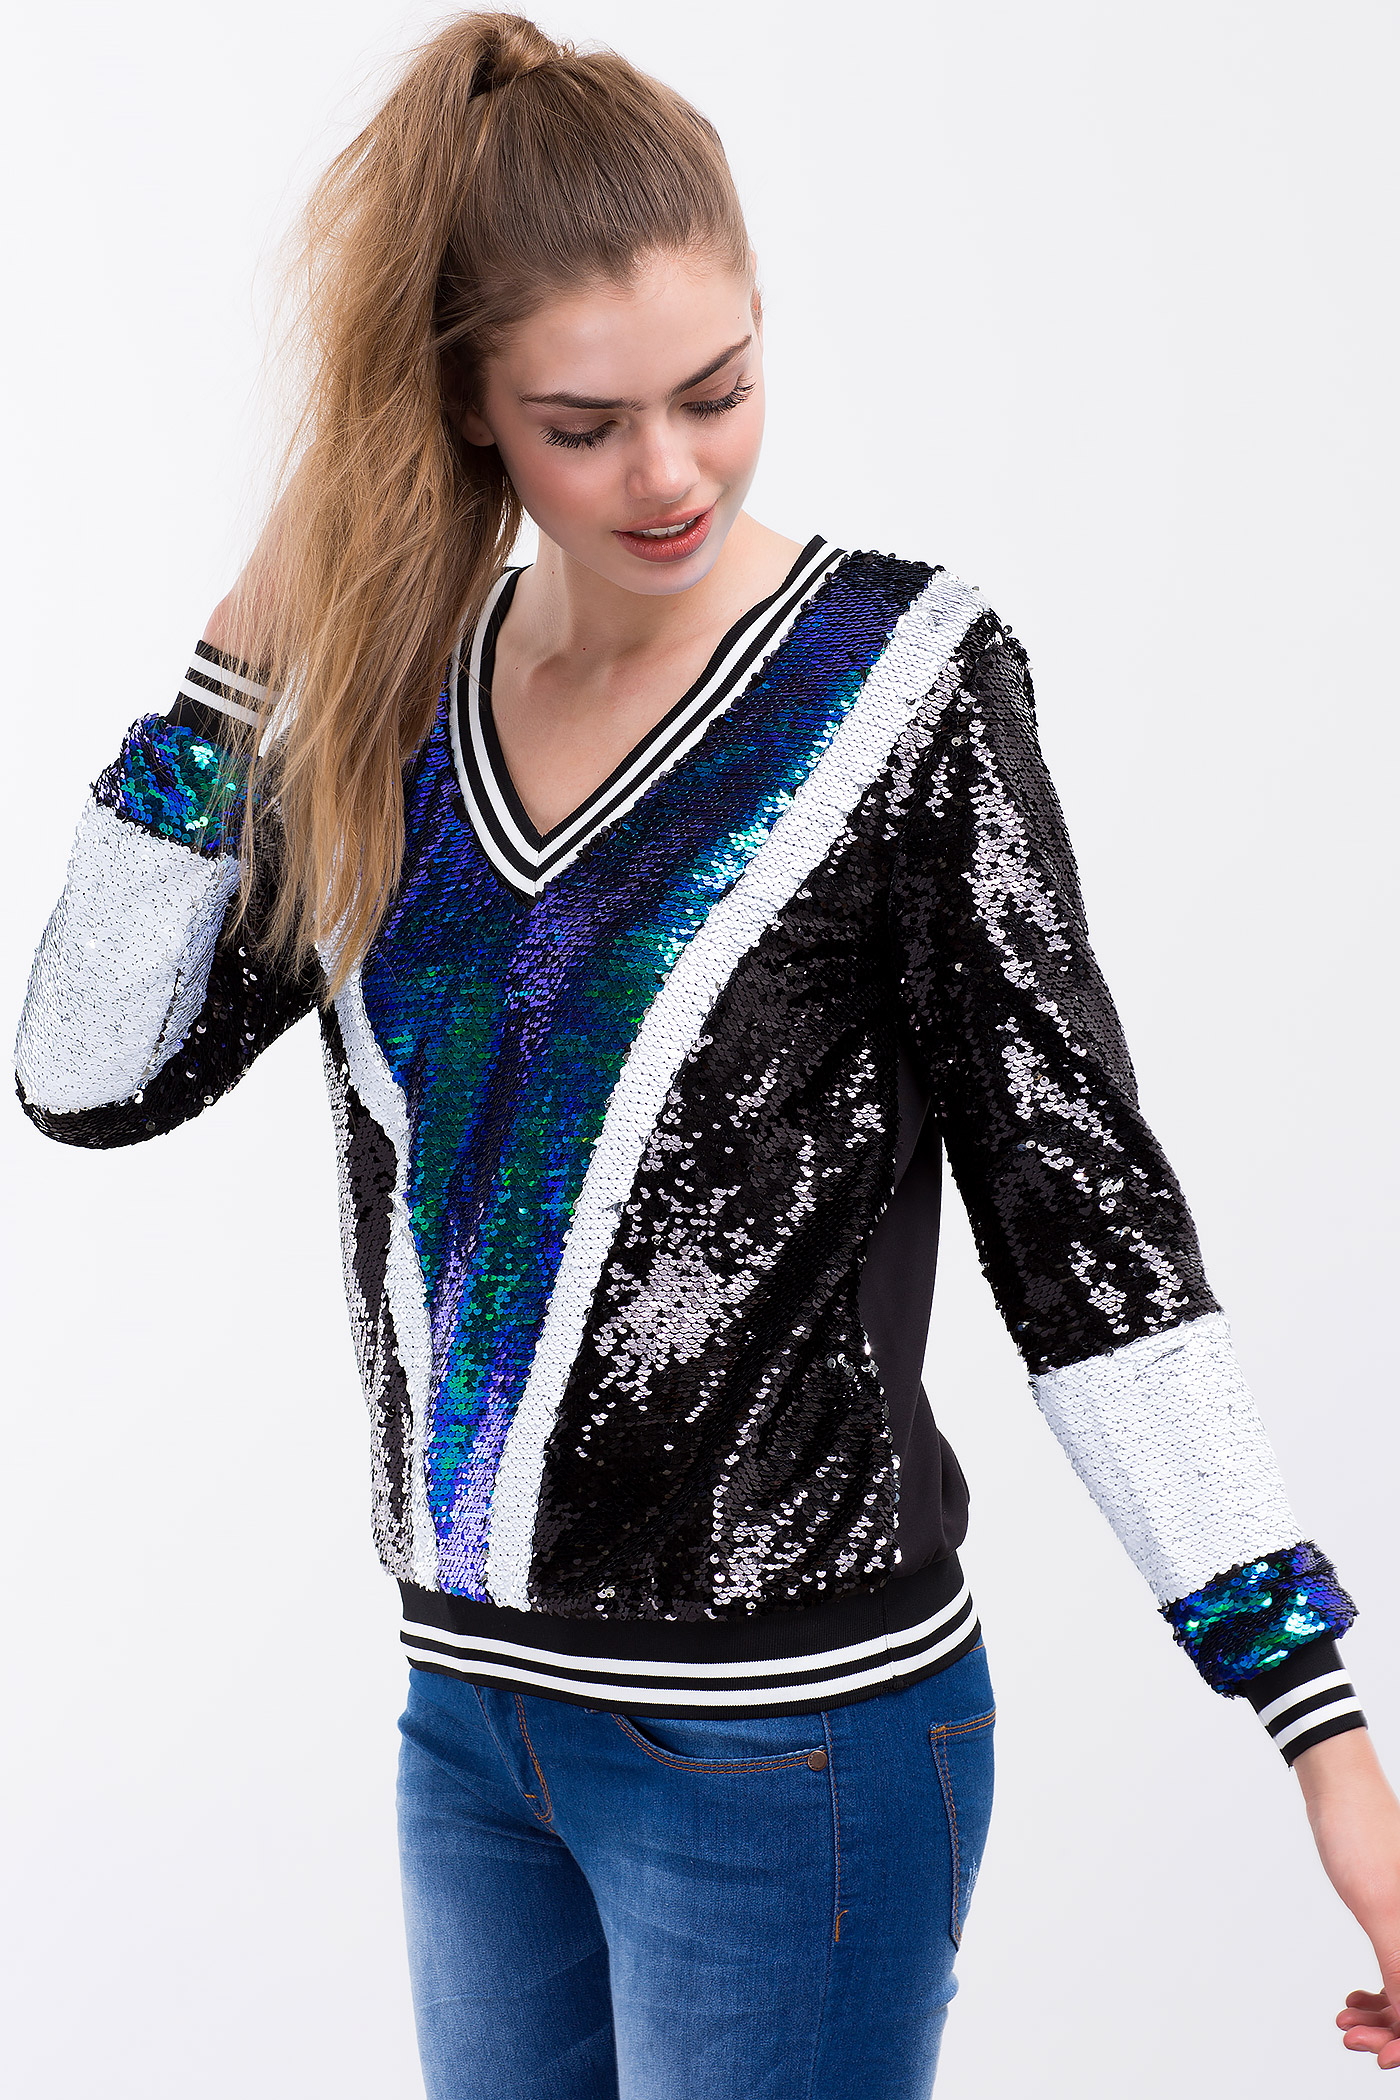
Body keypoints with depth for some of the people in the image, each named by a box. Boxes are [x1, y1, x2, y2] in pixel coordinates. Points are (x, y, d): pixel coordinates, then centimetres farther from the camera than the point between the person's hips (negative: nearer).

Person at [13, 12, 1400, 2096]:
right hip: (470, 1697, 5)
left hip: (790, 1735, -5)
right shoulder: (404, 690, 1)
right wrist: (252, 648, -9)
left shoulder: (895, 679, -12)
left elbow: (1081, 1214, -13)